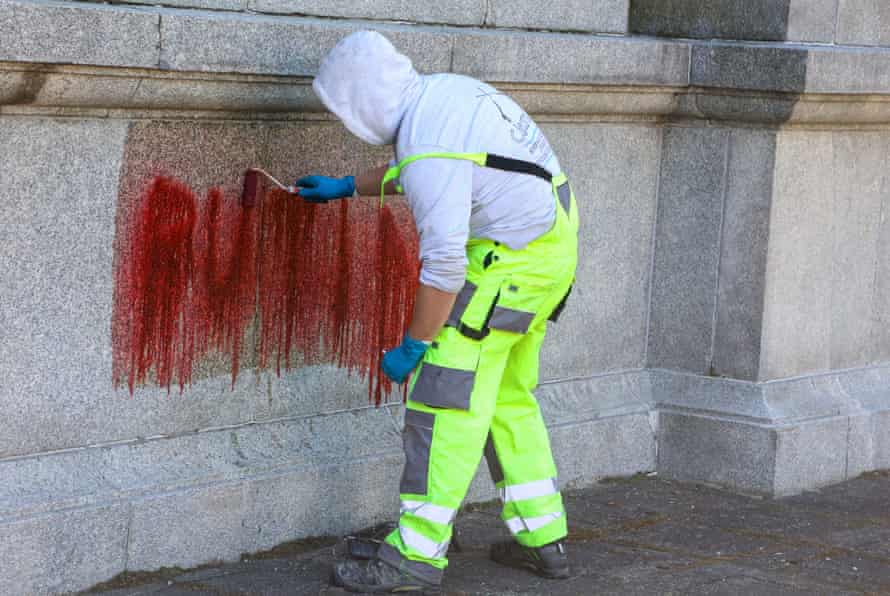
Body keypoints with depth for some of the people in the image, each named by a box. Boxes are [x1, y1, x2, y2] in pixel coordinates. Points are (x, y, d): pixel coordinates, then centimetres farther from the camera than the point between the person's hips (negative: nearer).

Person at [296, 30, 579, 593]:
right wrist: (347, 186, 31)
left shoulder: (430, 150, -24)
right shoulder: (441, 89, 5)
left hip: (513, 262, -10)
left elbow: (444, 262, -24)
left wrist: (413, 347, -14)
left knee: (448, 403, -6)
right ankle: (543, 536, 24)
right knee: (508, 398, 18)